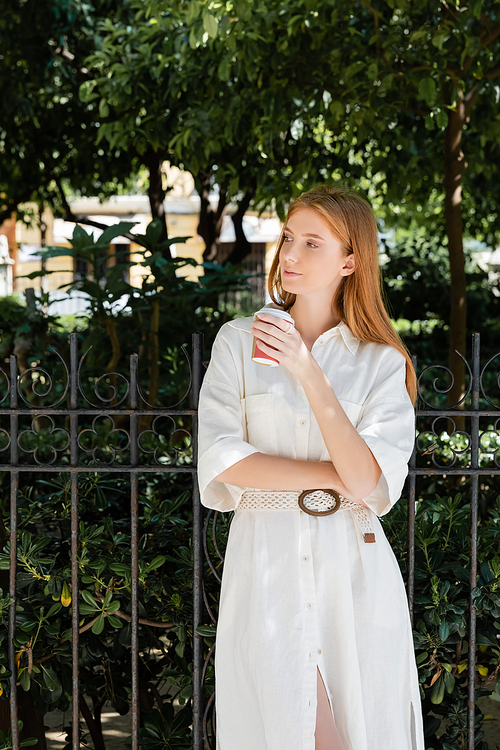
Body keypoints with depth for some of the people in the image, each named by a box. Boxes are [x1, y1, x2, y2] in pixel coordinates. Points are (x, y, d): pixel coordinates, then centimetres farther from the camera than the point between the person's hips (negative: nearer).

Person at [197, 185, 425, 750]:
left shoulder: (382, 362, 4)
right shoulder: (239, 342, 6)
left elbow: (368, 480, -11)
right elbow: (222, 461, -5)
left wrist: (307, 372, -16)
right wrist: (335, 476, -8)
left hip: (352, 569, 1)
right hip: (265, 565, 0)